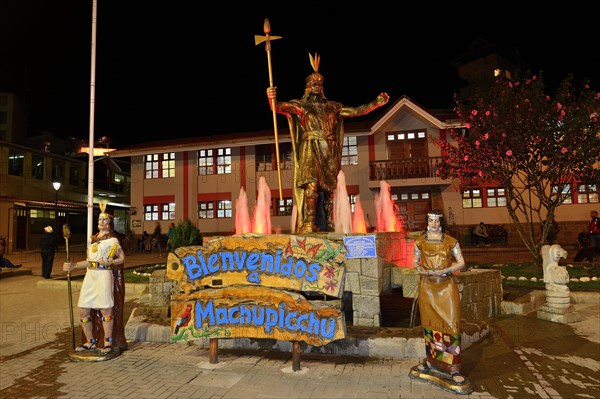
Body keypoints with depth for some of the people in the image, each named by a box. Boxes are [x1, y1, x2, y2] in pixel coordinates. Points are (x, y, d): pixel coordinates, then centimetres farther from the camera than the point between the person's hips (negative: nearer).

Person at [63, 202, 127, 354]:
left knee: (105, 310, -6)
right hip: (90, 275, 7)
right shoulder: (92, 238, 18)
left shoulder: (112, 239, 1)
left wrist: (109, 262, -19)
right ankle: (90, 342, 21)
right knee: (83, 311, 6)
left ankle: (108, 342, 7)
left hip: (104, 275, -6)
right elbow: (89, 261, 20)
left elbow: (122, 257, -2)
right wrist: (72, 266, 13)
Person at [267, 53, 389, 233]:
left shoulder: (332, 106, 21)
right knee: (312, 184, -23)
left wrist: (376, 102, 15)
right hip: (311, 150, -4)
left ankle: (327, 226, 3)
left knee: (328, 188, -1)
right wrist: (272, 98, -27)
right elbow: (278, 107, -5)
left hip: (329, 153, 4)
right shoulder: (300, 105, 11)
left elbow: (356, 111, 21)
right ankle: (309, 224, -25)